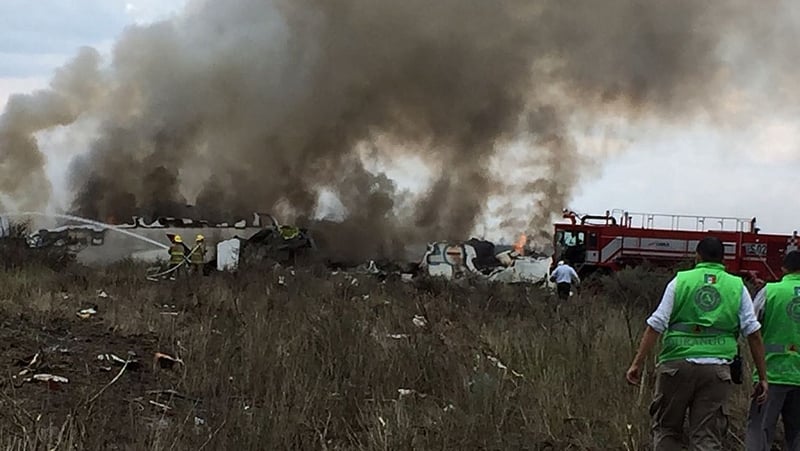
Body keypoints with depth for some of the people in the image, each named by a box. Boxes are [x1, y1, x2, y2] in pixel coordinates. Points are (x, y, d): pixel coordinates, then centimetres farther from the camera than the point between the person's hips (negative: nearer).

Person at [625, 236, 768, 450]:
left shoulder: (680, 281, 5)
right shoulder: (737, 286, 9)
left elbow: (655, 325, -2)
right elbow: (753, 334, 3)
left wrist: (637, 363, -1)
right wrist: (763, 377, 5)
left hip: (676, 364, -1)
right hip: (717, 368, 1)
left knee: (666, 430, 12)